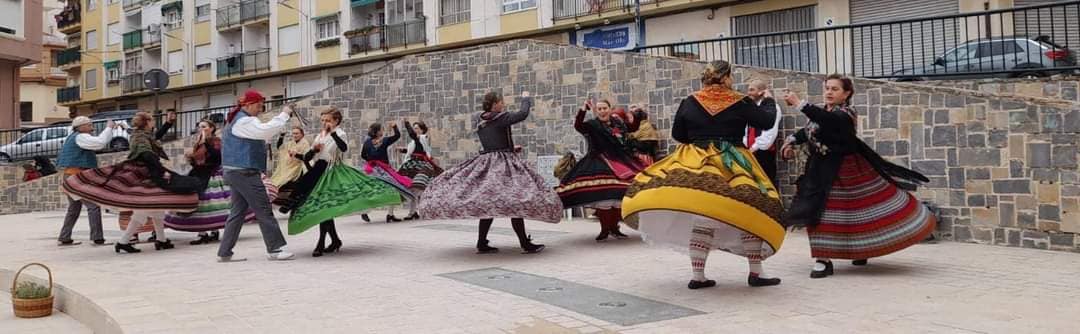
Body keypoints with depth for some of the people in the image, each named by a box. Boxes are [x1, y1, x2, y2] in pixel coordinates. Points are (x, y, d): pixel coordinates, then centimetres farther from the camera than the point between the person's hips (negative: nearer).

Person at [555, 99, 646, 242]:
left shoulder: (618, 123, 13)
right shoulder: (593, 125, -2)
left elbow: (634, 128, 29)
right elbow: (577, 125, -20)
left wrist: (632, 119, 8)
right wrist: (584, 109, -28)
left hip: (621, 162, 5)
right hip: (600, 164, -5)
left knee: (619, 195, 3)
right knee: (602, 196, -13)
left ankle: (614, 227, 18)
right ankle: (604, 229, -1)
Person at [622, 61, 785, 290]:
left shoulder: (689, 103, 3)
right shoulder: (741, 103, -1)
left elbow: (677, 135, 11)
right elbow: (767, 122, 9)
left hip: (695, 166, 3)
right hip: (732, 166, -3)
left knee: (703, 218, 7)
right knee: (751, 215, 7)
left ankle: (698, 276, 5)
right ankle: (756, 273, 10)